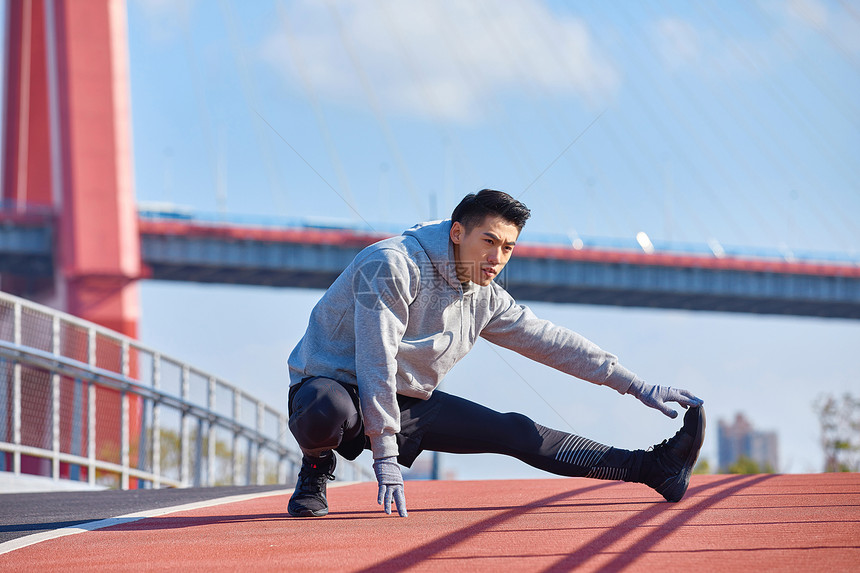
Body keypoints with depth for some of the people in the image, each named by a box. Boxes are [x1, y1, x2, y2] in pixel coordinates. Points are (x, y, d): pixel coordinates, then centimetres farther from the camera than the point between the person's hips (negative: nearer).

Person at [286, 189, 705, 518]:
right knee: (327, 413, -43)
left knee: (515, 432, 1)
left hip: (405, 403, 7)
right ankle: (317, 467, -8)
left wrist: (635, 386, 9)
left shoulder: (486, 300, 2)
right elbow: (376, 359, -26)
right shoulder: (394, 265, -23)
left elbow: (552, 342, 11)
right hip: (332, 383, -7)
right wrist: (386, 457, -28)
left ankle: (654, 469, 6)